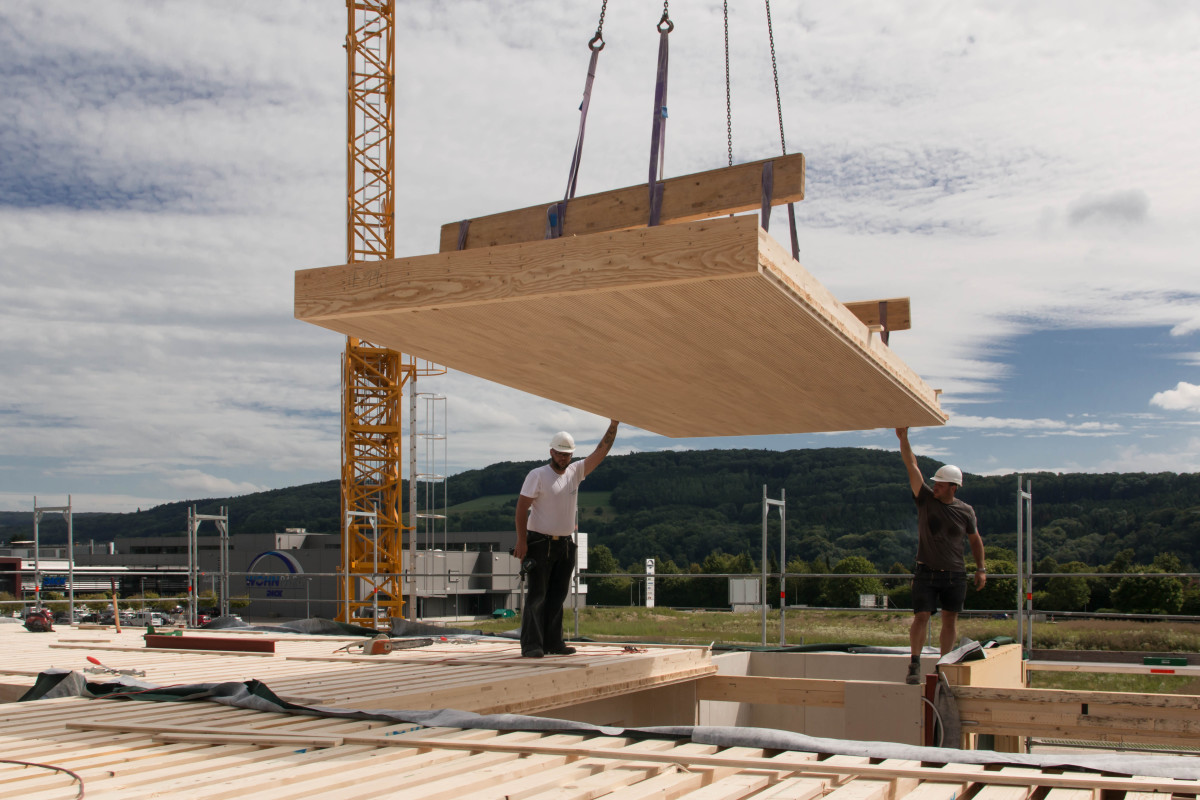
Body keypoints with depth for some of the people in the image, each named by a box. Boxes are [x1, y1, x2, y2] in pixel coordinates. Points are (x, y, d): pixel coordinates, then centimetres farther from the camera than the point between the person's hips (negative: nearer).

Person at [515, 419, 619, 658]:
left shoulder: (576, 472, 9)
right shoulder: (537, 475, -7)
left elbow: (601, 451, 7)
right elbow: (522, 507, -10)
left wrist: (613, 425, -4)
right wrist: (521, 540, -17)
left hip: (566, 545, 6)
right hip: (540, 544, -6)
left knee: (557, 596, 8)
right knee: (536, 595, -6)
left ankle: (553, 643, 13)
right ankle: (531, 645, -7)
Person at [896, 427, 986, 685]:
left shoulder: (965, 511, 2)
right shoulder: (925, 500, -2)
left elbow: (975, 539, 15)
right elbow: (912, 467, -10)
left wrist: (981, 569, 10)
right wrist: (903, 439, -18)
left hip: (954, 575, 1)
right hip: (926, 573, -1)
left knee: (950, 620, 6)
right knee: (921, 616, -9)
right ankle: (915, 664, -1)